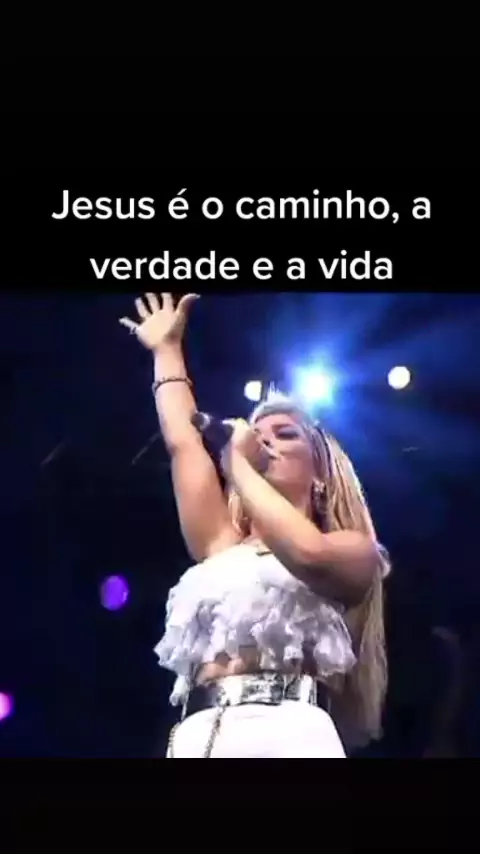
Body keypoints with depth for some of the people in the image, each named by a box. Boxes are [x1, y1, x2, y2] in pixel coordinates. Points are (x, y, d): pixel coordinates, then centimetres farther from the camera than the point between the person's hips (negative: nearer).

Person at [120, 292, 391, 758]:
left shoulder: (353, 552, 15)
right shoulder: (222, 546, 27)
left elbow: (309, 554, -9)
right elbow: (182, 441, 28)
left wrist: (239, 463, 4)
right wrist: (166, 349, 41)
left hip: (290, 735, -4)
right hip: (197, 738, 4)